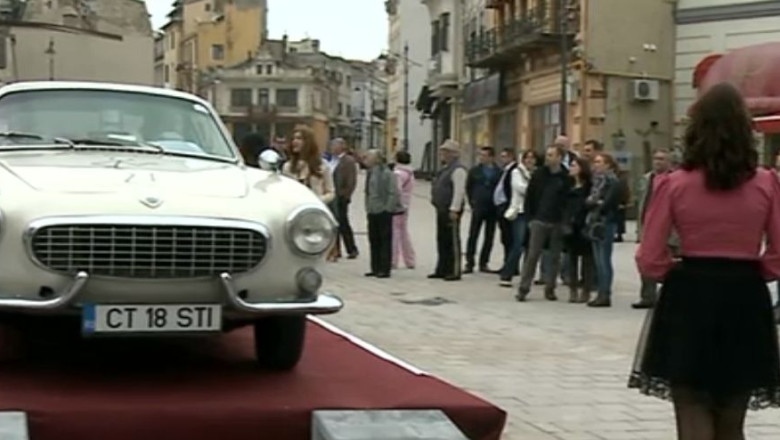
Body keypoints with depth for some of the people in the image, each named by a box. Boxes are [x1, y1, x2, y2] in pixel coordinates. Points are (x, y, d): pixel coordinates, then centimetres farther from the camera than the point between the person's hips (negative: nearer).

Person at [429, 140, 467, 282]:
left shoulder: (458, 169, -15)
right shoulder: (446, 169, 18)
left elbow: (459, 191, -21)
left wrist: (454, 210, -25)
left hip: (451, 211, -10)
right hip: (442, 210, 10)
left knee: (453, 241, -5)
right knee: (442, 241, 14)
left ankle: (454, 272, -1)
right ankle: (442, 270, 22)